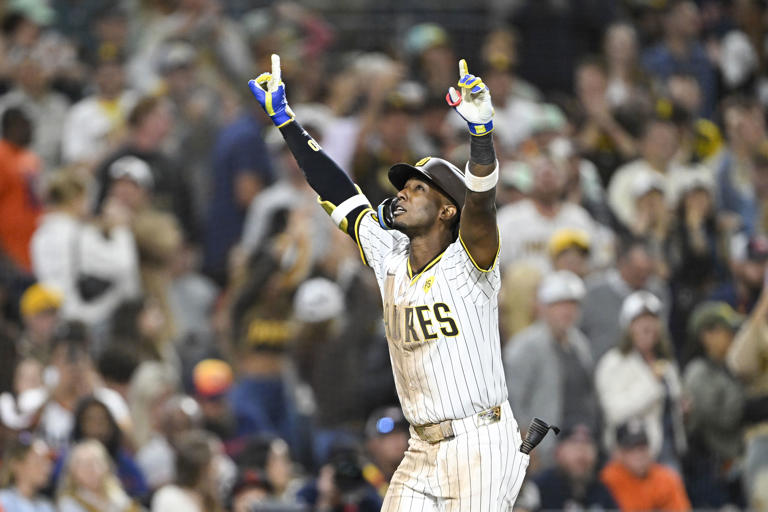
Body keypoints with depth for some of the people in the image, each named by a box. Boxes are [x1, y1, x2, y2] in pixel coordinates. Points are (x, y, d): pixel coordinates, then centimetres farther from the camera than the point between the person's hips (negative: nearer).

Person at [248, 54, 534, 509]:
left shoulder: (466, 262, -8)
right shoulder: (391, 259, 10)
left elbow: (482, 201, -26)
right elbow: (339, 193, 13)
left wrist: (482, 130, -43)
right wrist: (285, 118, 14)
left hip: (480, 449, -7)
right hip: (423, 453, 7)